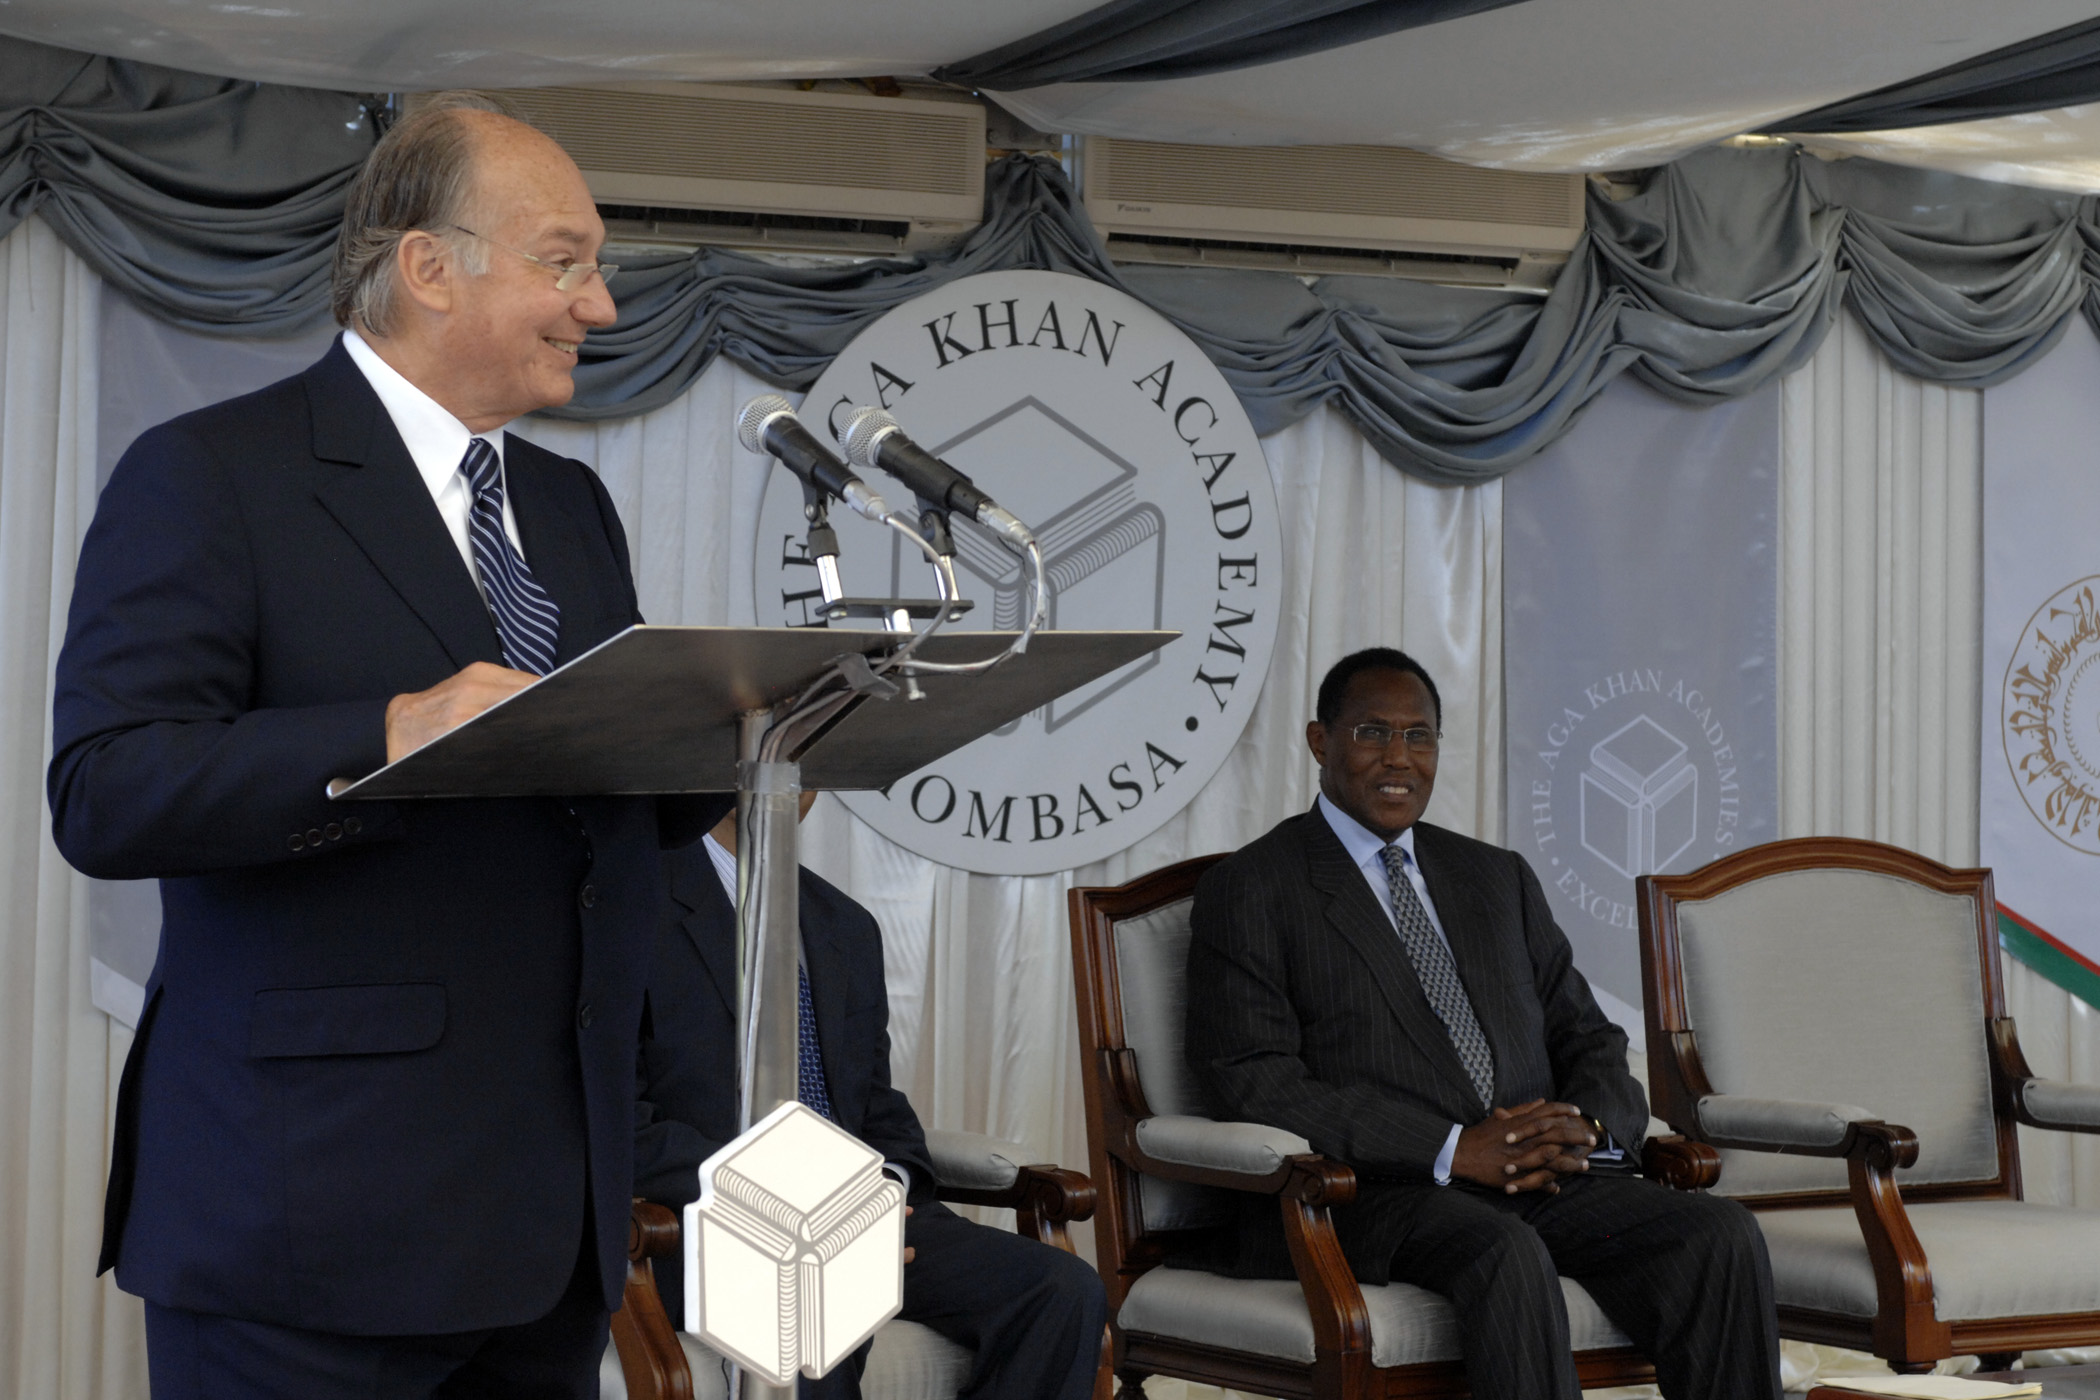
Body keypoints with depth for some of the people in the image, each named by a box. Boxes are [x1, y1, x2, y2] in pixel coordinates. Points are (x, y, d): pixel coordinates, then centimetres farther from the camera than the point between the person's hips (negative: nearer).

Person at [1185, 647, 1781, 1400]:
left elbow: (1588, 1038, 21)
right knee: (1506, 1254, -37)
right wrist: (1453, 1149, -16)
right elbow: (1256, 1084, -7)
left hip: (1544, 1176, 5)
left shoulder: (1500, 878, 23)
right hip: (1372, 1195, -5)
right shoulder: (1248, 891, 4)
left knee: (1724, 1237, -22)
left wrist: (1586, 1125, -6)